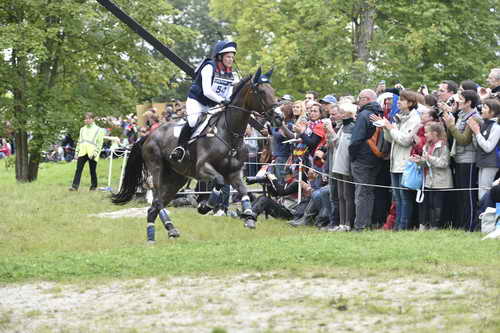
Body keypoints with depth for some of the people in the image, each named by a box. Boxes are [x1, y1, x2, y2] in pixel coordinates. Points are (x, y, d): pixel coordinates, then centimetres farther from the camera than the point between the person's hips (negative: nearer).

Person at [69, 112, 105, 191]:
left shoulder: (98, 130, 6)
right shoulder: (82, 129, 22)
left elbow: (99, 143, 0)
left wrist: (95, 152, -11)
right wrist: (77, 151, 16)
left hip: (91, 154, -4)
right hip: (82, 152, 4)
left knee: (92, 171, 2)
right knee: (78, 169, -8)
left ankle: (93, 186, 15)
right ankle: (75, 186, -13)